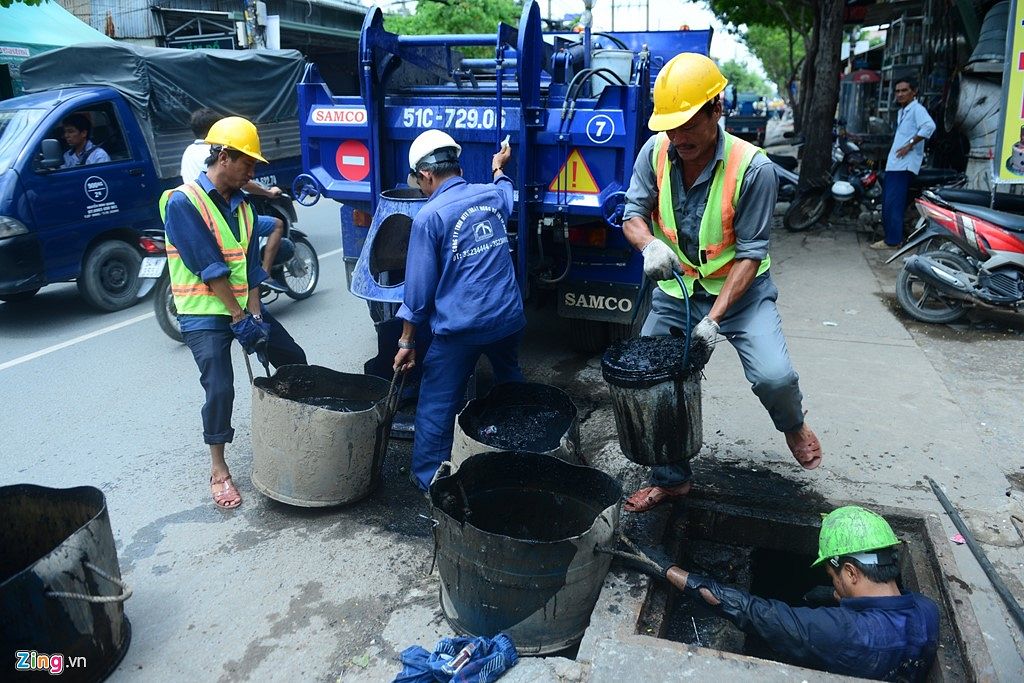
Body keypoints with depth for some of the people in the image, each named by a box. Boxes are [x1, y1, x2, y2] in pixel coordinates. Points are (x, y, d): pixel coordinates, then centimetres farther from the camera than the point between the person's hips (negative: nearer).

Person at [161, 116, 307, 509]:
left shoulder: (242, 204, 7)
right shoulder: (183, 203, -15)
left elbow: (251, 266, 4)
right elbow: (210, 269, -19)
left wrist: (255, 315, -6)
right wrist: (239, 317, -17)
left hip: (245, 309, 7)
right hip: (205, 314, -7)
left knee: (294, 361, 11)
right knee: (220, 389, -11)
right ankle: (218, 469, 8)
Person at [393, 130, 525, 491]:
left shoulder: (429, 217, -11)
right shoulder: (491, 195, 5)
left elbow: (419, 287, -9)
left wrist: (406, 342, -1)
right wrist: (498, 168, 55)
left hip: (459, 327, -6)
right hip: (508, 317, 7)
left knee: (436, 405, 8)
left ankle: (427, 478, 18)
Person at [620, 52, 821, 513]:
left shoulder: (753, 169, -20)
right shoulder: (655, 152, -10)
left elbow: (750, 253, -17)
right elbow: (633, 214, -5)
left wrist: (715, 317, -26)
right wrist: (650, 245, -29)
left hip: (740, 289, -3)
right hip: (675, 289, 4)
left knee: (774, 376, -23)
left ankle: (793, 427, 18)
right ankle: (671, 479, 25)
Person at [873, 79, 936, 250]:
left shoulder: (917, 109, -8)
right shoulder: (902, 111, 22)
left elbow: (929, 126, -25)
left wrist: (909, 145, -22)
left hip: (904, 164, -10)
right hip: (894, 164, 10)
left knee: (893, 203, -12)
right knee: (888, 203, 11)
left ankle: (892, 240, -10)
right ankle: (893, 236, 18)